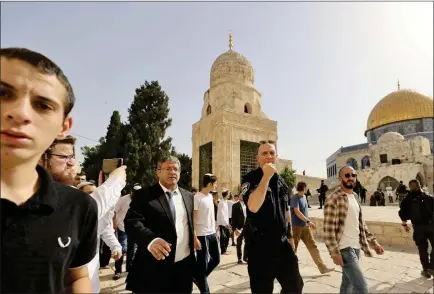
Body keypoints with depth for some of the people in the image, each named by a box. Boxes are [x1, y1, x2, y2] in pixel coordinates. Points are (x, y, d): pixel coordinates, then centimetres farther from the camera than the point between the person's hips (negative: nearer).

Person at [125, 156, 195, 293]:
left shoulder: (188, 196, 9)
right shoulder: (143, 195, -6)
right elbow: (132, 221, -18)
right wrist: (150, 239, -34)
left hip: (184, 266, 4)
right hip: (154, 267, -4)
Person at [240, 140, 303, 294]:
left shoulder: (281, 181, 8)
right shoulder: (250, 179, -12)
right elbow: (253, 207, -31)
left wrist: (290, 236, 18)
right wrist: (266, 176, -28)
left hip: (282, 243, 6)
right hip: (259, 245, -6)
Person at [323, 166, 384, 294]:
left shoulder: (354, 197, 12)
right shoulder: (334, 198, -14)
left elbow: (361, 223, 19)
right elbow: (328, 228, -17)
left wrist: (374, 242, 13)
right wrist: (335, 253, -20)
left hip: (356, 247, 8)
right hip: (344, 248, -8)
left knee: (348, 283, 17)